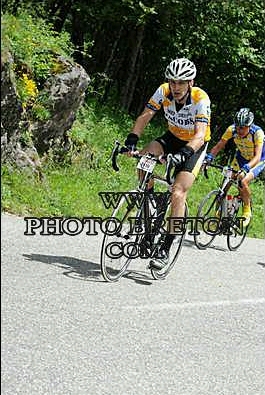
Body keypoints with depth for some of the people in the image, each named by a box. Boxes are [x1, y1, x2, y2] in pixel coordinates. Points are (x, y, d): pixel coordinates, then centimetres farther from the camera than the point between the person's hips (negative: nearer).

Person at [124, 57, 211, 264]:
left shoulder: (201, 99, -29)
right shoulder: (164, 91, -18)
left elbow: (200, 135, -37)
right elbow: (145, 116, -19)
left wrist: (183, 153, -54)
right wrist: (132, 140, -35)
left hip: (195, 145, -4)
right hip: (173, 137, 4)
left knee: (178, 194, -19)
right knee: (143, 157, -27)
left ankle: (166, 248, -14)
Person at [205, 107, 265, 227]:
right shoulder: (232, 130, -24)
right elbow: (218, 146, -21)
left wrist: (247, 167, -58)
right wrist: (210, 156, -39)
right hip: (241, 157, 4)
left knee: (243, 181, -26)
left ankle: (247, 212, -4)